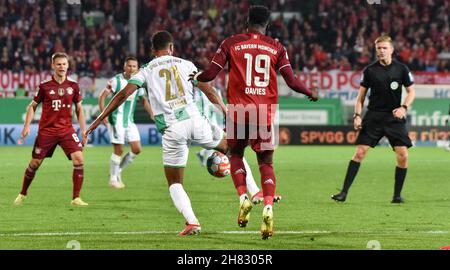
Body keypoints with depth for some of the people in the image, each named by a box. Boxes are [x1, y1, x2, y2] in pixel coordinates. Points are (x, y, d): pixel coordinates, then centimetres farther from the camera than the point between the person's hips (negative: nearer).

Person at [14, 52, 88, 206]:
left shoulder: (73, 86, 2)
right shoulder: (44, 87, -3)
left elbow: (79, 109, 11)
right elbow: (33, 106, 6)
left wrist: (84, 131, 6)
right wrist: (27, 126, -4)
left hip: (66, 130, 1)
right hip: (46, 130, -1)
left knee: (78, 158, -18)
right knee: (35, 163, 4)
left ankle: (76, 198, -11)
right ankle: (22, 194, 27)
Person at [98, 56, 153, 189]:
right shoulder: (116, 80, -10)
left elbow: (144, 100, 21)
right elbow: (102, 96, -9)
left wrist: (152, 114, 12)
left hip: (130, 121, 6)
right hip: (117, 120, -6)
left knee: (136, 149, 0)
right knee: (119, 150, -5)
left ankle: (119, 170, 19)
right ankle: (113, 179, 9)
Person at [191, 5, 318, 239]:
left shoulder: (231, 43, 3)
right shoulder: (276, 47, 6)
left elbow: (211, 74, 0)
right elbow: (292, 81, 2)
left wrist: (196, 77, 23)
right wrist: (311, 93, 20)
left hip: (238, 110, -1)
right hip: (265, 113, 1)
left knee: (236, 154, 20)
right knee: (266, 163, 8)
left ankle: (243, 198, -1)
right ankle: (268, 208, -13)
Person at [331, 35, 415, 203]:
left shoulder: (401, 69, 0)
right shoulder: (370, 70, 1)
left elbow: (411, 91, 7)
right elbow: (361, 96, 7)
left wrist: (404, 107, -10)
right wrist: (357, 115, -5)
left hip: (394, 117, 0)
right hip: (373, 117, 0)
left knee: (403, 155, -9)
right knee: (360, 152, -7)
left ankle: (397, 194, 7)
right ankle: (344, 192, -4)